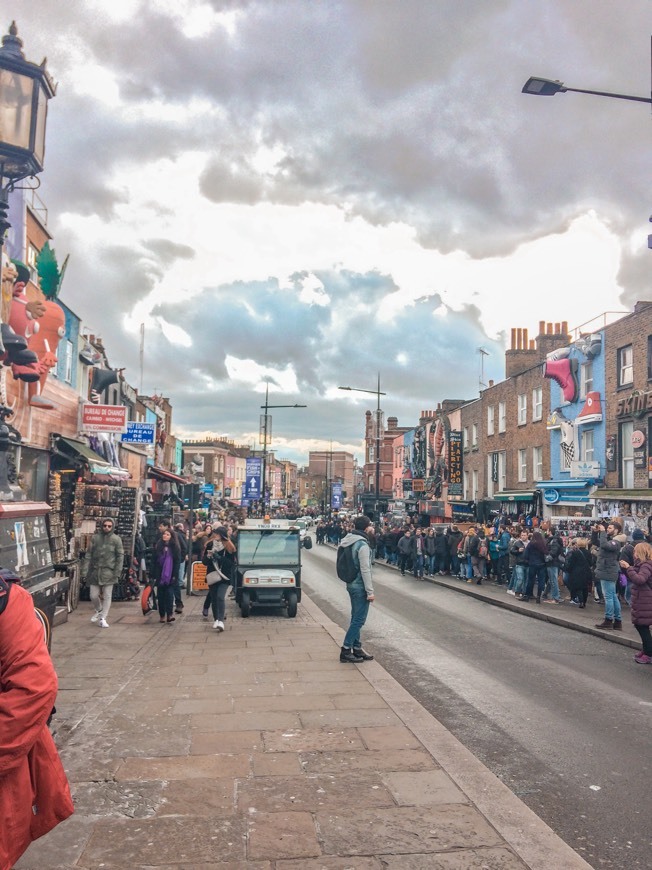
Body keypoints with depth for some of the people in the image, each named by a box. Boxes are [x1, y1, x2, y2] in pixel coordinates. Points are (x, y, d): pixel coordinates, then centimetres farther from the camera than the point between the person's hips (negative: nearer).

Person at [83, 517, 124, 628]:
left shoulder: (116, 539, -1)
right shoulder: (95, 538, 3)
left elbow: (120, 556, -1)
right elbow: (88, 555, 4)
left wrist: (117, 572, -8)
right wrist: (85, 571, -2)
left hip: (108, 572, -2)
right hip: (95, 570, 2)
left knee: (107, 596, 0)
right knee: (93, 595, 6)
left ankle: (103, 618, 10)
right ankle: (99, 611, 35)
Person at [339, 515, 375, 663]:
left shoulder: (350, 541, 8)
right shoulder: (362, 545, -20)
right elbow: (365, 570, -21)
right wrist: (370, 591, -17)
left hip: (352, 584, 9)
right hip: (360, 586, -9)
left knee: (356, 618, 16)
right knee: (359, 619, -1)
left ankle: (357, 648, 24)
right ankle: (346, 650, 2)